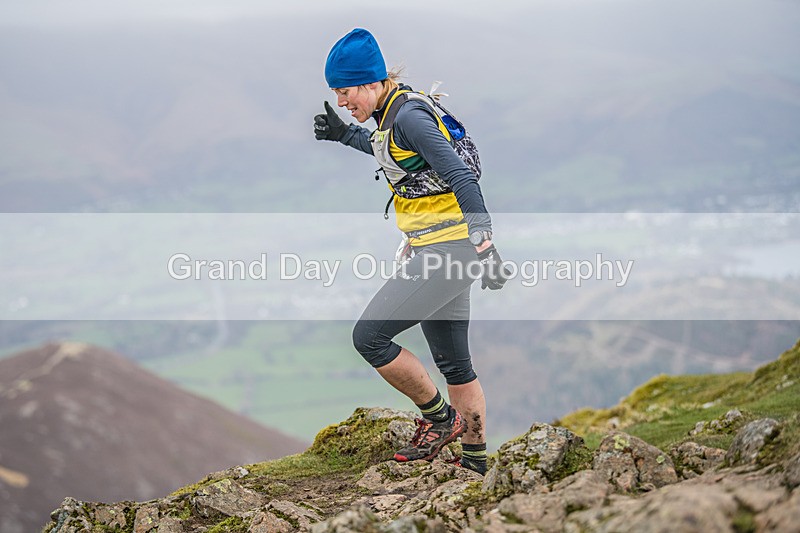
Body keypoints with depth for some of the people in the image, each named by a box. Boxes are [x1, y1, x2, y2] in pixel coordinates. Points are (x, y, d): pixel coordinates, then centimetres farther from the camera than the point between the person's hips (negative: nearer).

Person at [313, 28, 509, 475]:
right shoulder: (395, 111, 13)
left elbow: (462, 177, -23)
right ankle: (476, 465, 23)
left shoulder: (409, 115, -16)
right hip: (445, 251, 10)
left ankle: (439, 419, 3)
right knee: (455, 365, 15)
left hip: (448, 248, -10)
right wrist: (345, 135, 32)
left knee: (369, 336, -12)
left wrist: (484, 245, -28)